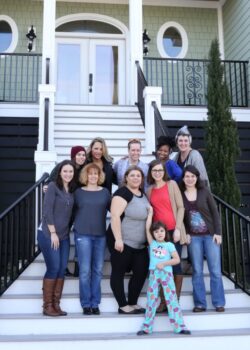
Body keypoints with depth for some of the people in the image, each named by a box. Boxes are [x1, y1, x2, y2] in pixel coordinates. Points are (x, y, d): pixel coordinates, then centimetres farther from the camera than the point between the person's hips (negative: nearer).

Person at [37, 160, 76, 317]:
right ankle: (47, 306, 4)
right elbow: (47, 211, -13)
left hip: (64, 236, 6)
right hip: (48, 235, -6)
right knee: (53, 269, -7)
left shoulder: (72, 189, 10)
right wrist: (53, 233, -15)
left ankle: (56, 304, 13)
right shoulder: (53, 186, -8)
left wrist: (67, 230, 7)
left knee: (62, 269, 4)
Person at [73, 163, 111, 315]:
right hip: (83, 234, -2)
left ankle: (95, 303, 14)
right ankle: (86, 303, 8)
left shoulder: (105, 192, 8)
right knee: (85, 270, -3)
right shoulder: (79, 192, 5)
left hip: (101, 235, 2)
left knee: (98, 270, 5)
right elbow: (73, 211, 10)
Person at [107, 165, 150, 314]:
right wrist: (118, 239, -24)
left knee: (142, 271, 8)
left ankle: (133, 303, 21)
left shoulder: (143, 194, 13)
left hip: (140, 244, 9)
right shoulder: (123, 193, -12)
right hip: (122, 242, -8)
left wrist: (149, 238, 21)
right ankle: (123, 306, 10)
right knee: (119, 272, 2)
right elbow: (115, 216, -20)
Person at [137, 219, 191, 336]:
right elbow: (147, 228, 2)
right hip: (153, 274, 2)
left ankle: (179, 327, 1)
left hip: (166, 274, -2)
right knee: (151, 300, 5)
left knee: (171, 299, -3)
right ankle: (146, 327, 12)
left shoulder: (169, 245, 5)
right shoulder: (152, 243, 9)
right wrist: (150, 213, 6)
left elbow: (177, 259, -1)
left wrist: (164, 263, -11)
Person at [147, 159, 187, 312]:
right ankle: (163, 301, 10)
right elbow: (151, 212, 14)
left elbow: (180, 207, -3)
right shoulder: (150, 190, 11)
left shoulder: (172, 184, 1)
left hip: (173, 231, -3)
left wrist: (178, 228, -10)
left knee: (175, 265, 1)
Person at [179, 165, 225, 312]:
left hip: (210, 235, 0)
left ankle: (219, 303, 9)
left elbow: (214, 212, 0)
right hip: (193, 237, 0)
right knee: (197, 271, 3)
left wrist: (218, 232, -6)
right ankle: (200, 304, 11)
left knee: (215, 270, 1)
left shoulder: (204, 191, 0)